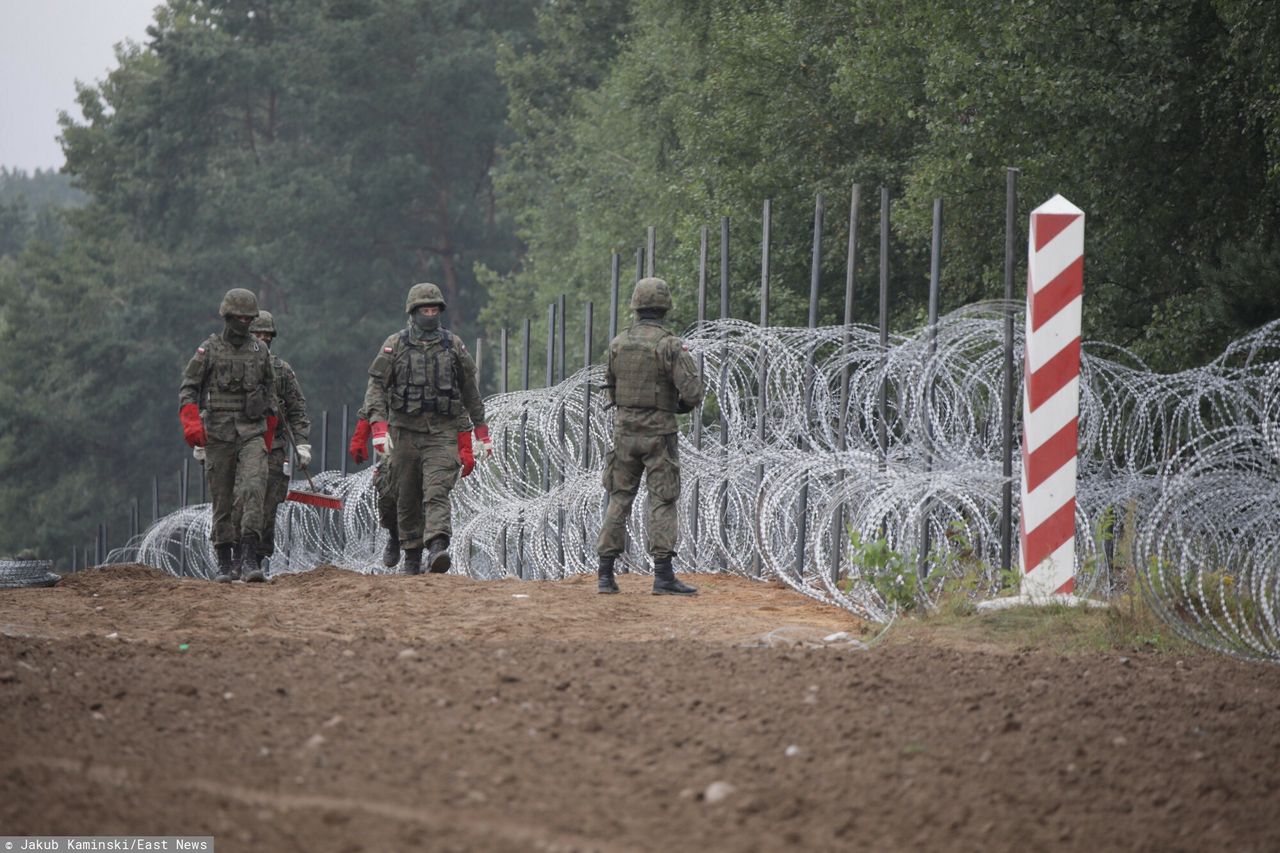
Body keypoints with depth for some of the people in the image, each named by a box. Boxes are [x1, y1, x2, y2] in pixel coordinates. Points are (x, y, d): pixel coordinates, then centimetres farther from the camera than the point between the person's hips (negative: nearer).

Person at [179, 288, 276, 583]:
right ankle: (224, 562, 11)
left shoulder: (260, 351, 11)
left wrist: (268, 432, 22)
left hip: (252, 433, 1)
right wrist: (191, 423, -12)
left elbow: (269, 390, 21)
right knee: (222, 499, 2)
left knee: (253, 489, -19)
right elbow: (187, 389, 3)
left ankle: (249, 559, -24)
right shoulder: (209, 350, 3)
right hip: (218, 434, -1)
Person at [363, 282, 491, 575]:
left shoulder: (453, 346, 9)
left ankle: (437, 548, -31)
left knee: (437, 493, -17)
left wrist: (481, 429, 18)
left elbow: (470, 391, 17)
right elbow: (377, 387, -1)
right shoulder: (395, 345, 4)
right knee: (407, 498, 6)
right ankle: (411, 555, 17)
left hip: (442, 432, -1)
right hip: (405, 431, 1)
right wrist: (378, 425, -14)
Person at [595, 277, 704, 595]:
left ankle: (606, 575, 7)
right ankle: (663, 575, -6)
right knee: (662, 501, 0)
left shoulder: (618, 344, 3)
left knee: (619, 499, 10)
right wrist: (683, 405, 6)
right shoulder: (669, 345, -12)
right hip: (658, 431, -4)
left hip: (624, 429, 4)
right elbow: (693, 391, -16)